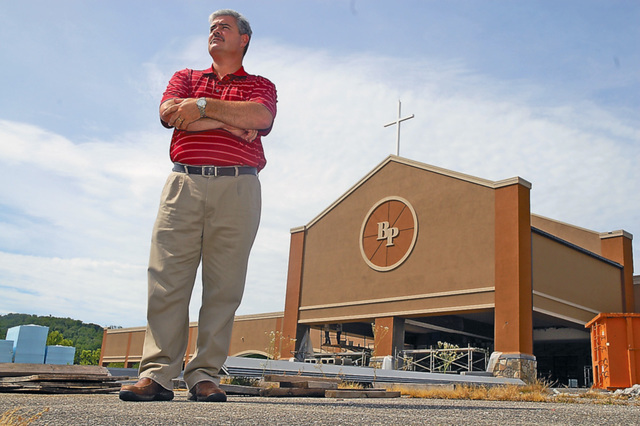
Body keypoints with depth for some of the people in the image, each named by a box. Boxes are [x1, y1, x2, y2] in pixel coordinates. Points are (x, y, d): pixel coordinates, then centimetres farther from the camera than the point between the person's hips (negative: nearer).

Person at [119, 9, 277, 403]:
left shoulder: (261, 85, 19)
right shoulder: (185, 77, 24)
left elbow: (262, 117, -5)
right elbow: (169, 113, 2)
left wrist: (203, 107, -5)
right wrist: (232, 124, -3)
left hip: (238, 189, -1)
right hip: (184, 183, 1)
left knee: (224, 286, -6)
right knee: (167, 278, -8)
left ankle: (205, 376, -2)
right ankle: (157, 374, -7)